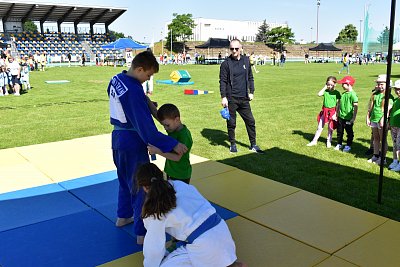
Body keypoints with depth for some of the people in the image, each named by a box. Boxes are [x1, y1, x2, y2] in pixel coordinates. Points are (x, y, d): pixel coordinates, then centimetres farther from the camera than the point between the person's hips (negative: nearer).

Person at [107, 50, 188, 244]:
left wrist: (146, 104, 5)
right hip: (132, 143, -9)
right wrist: (172, 145, -22)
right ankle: (142, 232, 13)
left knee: (125, 179, 26)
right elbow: (147, 129, -27)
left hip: (118, 138, 9)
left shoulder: (116, 79, 1)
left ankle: (123, 216, 44)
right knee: (141, 186, 3)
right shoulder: (134, 91, -27)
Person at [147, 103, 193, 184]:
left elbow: (177, 157, -30)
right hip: (171, 171, 9)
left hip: (181, 175, -9)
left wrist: (158, 151, -34)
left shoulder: (184, 135, -27)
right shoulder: (172, 129, -1)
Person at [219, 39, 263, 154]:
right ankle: (233, 144, 22)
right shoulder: (226, 63, -4)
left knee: (250, 121, 7)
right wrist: (223, 97, -12)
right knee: (231, 123, 5)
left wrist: (251, 92, 11)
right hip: (231, 99, -4)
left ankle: (253, 145, 19)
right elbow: (222, 82, -5)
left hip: (244, 99, 4)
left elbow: (250, 78, 17)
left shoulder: (246, 60, 9)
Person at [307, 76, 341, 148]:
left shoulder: (336, 93, -6)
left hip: (332, 111, -2)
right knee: (320, 127, 9)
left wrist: (336, 114, -12)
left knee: (330, 128, 10)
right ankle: (314, 141, 18)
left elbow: (338, 104, -7)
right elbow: (319, 94, -19)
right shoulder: (325, 91, 1)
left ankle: (329, 141, 26)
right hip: (324, 111, 2)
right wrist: (325, 87, -11)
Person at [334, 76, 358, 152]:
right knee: (339, 131, 16)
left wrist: (354, 118, -19)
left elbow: (356, 106, -18)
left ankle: (348, 146, 21)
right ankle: (339, 144, 30)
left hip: (348, 118, -7)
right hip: (341, 117, 7)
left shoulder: (353, 94, -17)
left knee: (349, 132, 9)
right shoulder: (343, 93, 6)